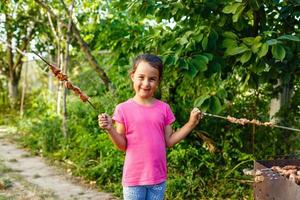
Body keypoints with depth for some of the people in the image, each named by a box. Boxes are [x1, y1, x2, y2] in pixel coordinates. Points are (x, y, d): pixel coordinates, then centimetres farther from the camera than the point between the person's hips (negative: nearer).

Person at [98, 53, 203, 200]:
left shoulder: (164, 108, 1)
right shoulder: (123, 109, -7)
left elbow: (169, 141, 4)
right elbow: (122, 145, -4)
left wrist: (191, 123, -2)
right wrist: (110, 129, -20)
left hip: (158, 178, 3)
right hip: (134, 178, -2)